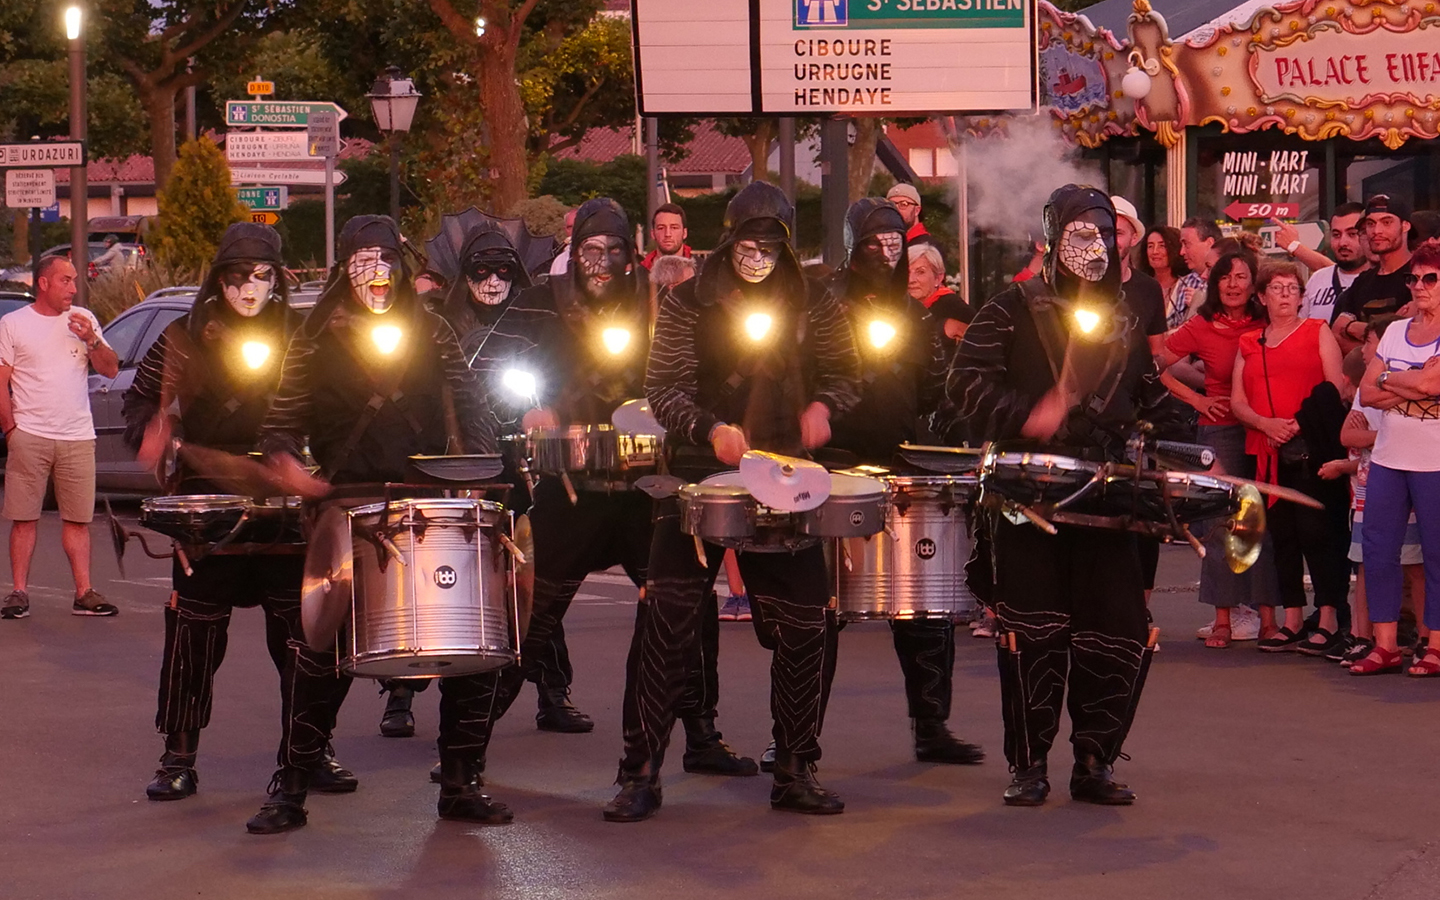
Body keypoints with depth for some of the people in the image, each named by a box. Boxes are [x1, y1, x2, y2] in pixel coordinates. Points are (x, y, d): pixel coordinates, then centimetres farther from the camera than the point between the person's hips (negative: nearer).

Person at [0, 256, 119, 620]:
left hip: (78, 439, 2)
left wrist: (91, 340, -9)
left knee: (78, 519, 4)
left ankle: (84, 592, 7)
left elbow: (111, 370, 8)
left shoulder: (84, 320, 10)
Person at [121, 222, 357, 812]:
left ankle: (308, 751, 12)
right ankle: (179, 757, 11)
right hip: (208, 500, 0)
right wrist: (151, 435, -7)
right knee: (195, 629, 1)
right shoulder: (186, 339, 6)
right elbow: (142, 399, 13)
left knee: (302, 627, 0)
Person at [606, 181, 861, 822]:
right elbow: (663, 387, -6)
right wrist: (710, 429, -24)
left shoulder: (812, 305, 7)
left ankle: (795, 773, 14)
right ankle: (641, 773, 1)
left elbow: (845, 373, 15)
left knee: (806, 626, 0)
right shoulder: (688, 304, 0)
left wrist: (822, 405, -7)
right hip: (698, 478, -2)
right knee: (667, 618, -7)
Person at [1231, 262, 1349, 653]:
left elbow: (1336, 390, -2)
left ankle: (1330, 621, -8)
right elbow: (1237, 401, 11)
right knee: (1281, 535, 5)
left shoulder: (1318, 333, 7)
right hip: (1268, 453, 4)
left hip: (1312, 449, -4)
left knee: (1316, 530, -10)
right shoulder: (1249, 344, 18)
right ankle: (1292, 621, 11)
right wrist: (1266, 424, -7)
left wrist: (1303, 423, -14)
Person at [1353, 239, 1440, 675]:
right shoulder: (1395, 331, 13)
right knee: (1378, 549, 4)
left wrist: (1389, 379, -4)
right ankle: (1385, 646, 10)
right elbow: (1367, 393, 6)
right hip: (1387, 458, 6)